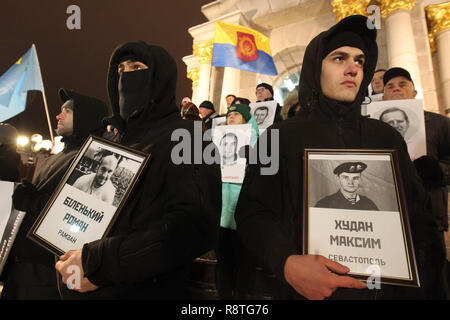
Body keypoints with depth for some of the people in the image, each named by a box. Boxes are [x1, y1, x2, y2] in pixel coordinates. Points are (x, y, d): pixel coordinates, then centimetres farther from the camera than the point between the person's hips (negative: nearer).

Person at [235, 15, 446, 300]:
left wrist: (426, 283, -8)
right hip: (307, 289, -3)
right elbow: (251, 212, -9)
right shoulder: (280, 137, -5)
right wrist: (287, 264, -26)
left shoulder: (388, 138, 5)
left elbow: (417, 217, 6)